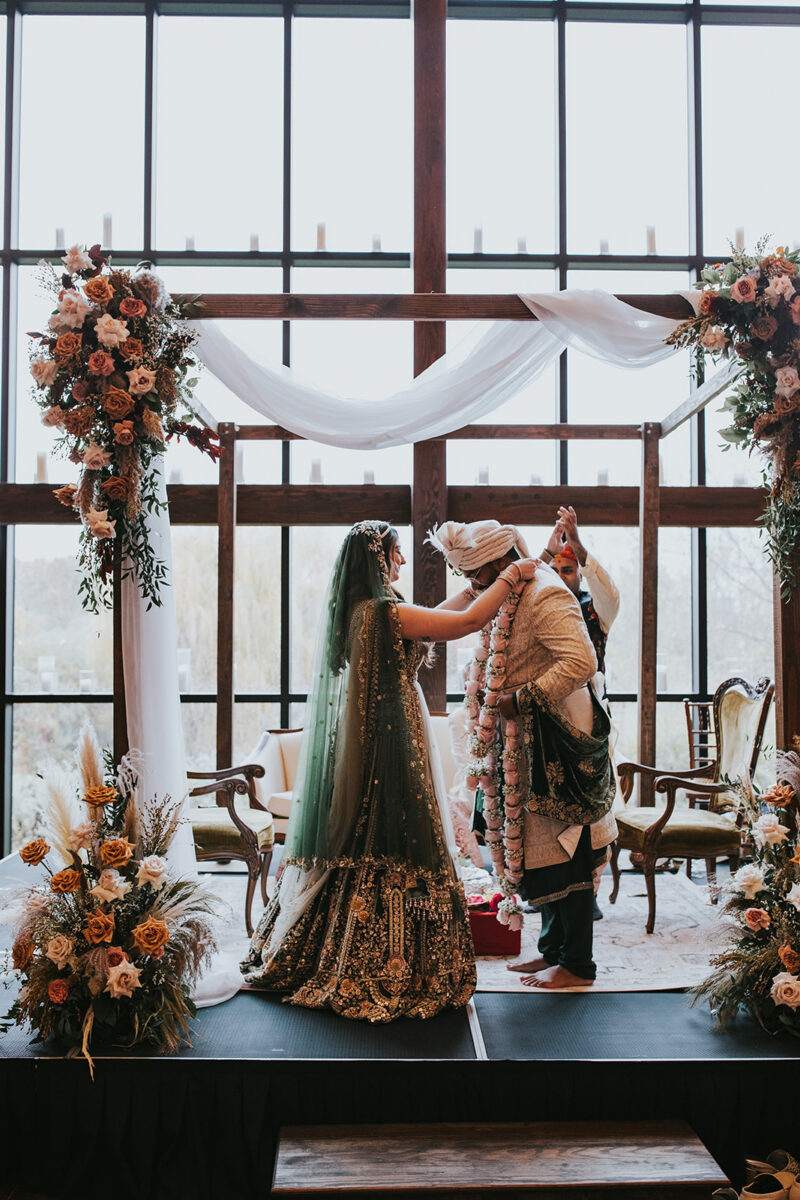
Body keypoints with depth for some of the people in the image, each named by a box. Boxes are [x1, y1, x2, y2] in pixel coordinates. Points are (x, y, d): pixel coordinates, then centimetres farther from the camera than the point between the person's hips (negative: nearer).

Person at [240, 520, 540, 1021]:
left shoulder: (352, 611, 9)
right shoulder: (383, 612, -17)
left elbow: (424, 622, 19)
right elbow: (468, 622, -17)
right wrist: (512, 576, -5)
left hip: (351, 749, 9)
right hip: (389, 748, -9)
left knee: (351, 844, 16)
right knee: (390, 849, -1)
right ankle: (390, 973, 8)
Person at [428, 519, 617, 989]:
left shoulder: (546, 596, -18)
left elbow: (581, 661, -28)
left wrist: (523, 698, -23)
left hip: (559, 739, -10)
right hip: (530, 741, 10)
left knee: (564, 849, -2)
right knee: (541, 847, 14)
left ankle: (577, 964, 9)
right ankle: (554, 950, 26)